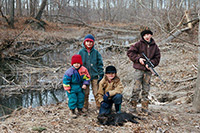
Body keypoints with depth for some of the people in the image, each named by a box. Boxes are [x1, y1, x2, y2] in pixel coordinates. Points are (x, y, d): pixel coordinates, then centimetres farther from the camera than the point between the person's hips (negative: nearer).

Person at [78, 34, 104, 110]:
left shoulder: (96, 52, 3)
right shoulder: (81, 52, 3)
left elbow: (100, 64, 5)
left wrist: (101, 75, -1)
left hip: (94, 75, 0)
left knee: (96, 92, 0)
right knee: (85, 93, 5)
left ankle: (99, 107, 12)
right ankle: (85, 107, 20)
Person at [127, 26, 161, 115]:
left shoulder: (154, 46, 9)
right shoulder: (139, 44, -1)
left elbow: (157, 58, 9)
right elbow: (130, 52, -2)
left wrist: (151, 63, -8)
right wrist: (138, 59, -11)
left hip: (148, 70, 3)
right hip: (139, 69, -3)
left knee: (146, 90, 7)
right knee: (136, 88, -3)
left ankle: (145, 108, 13)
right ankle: (133, 106, 7)